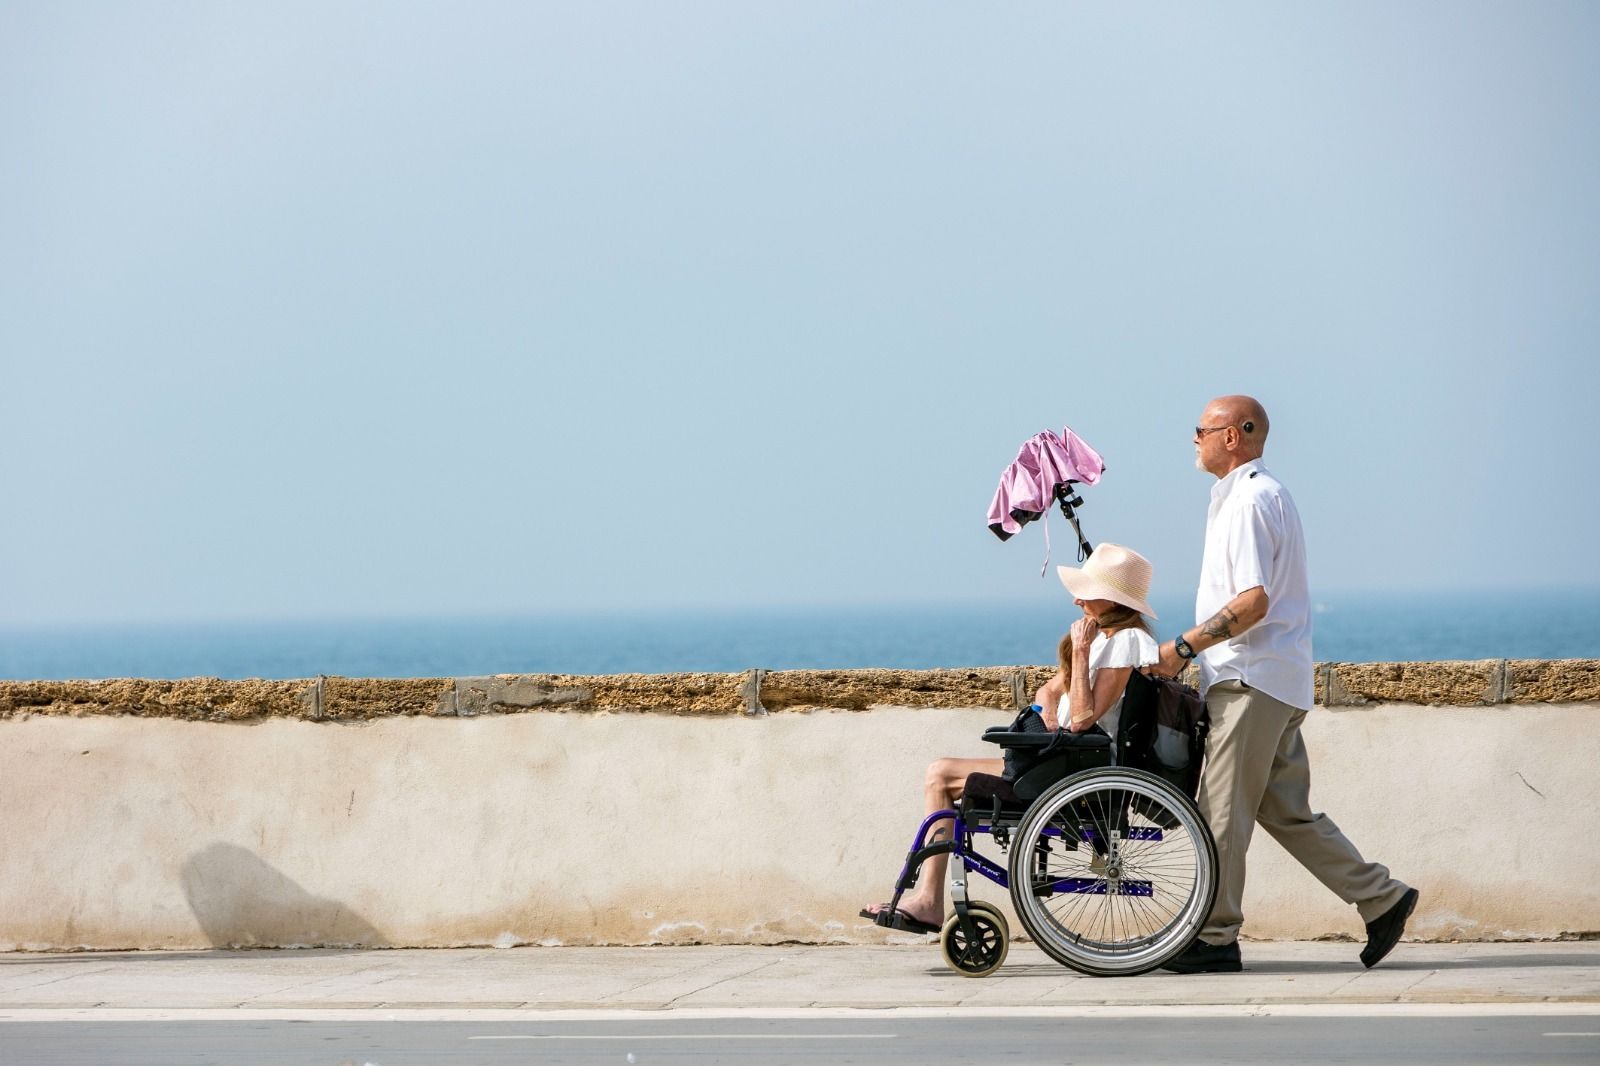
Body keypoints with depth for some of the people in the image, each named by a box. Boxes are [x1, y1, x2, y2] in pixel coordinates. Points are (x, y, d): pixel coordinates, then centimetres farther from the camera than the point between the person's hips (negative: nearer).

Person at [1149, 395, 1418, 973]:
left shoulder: (1250, 500, -13)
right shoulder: (1264, 494, 21)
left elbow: (1253, 601, -21)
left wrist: (1183, 648, -20)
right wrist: (1195, 652, 22)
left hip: (1252, 679, -10)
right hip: (1274, 680, 10)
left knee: (1223, 810, -7)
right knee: (1286, 811, 10)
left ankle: (1214, 937, -4)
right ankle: (1381, 898, 9)